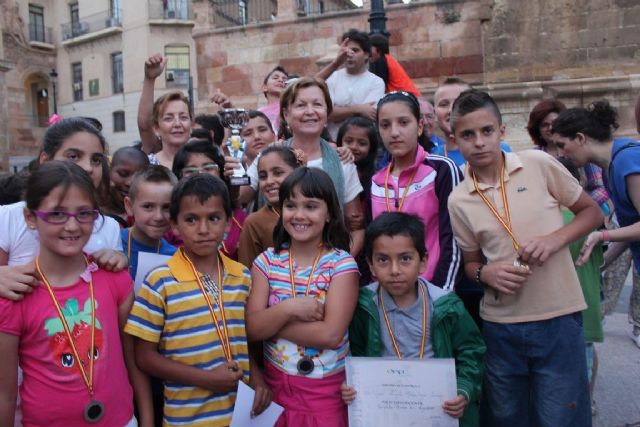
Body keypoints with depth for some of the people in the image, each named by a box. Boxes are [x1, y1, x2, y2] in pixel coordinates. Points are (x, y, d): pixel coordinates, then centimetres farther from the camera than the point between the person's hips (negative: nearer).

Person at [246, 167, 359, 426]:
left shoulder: (341, 264, -13)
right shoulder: (267, 261, -3)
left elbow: (331, 335, -22)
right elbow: (252, 329, -8)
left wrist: (271, 321, -16)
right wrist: (287, 308, -25)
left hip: (325, 390, -3)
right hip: (275, 384, 3)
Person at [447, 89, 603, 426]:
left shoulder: (539, 165, -6)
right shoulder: (458, 200, -2)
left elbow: (592, 212, 4)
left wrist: (555, 239, -13)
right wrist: (485, 273, -12)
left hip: (559, 319, -1)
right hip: (500, 326, 2)